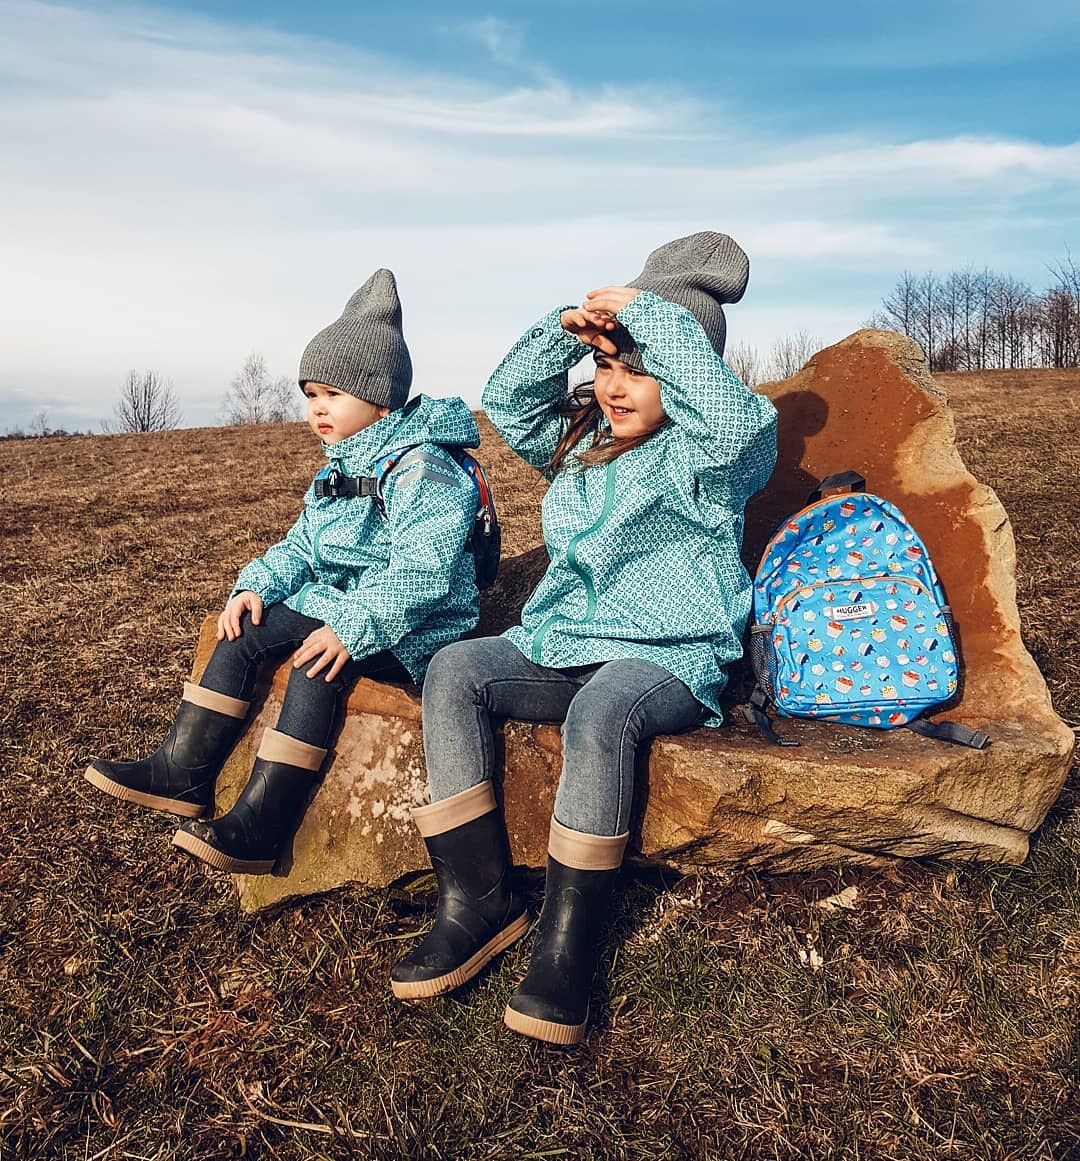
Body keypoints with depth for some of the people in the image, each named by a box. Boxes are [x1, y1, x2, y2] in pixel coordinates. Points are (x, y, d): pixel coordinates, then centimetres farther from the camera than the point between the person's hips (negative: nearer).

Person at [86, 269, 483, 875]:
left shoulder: (423, 467, -18)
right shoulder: (343, 466, 14)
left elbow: (421, 574, -28)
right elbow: (303, 544, 18)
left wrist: (354, 628, -33)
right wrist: (258, 584, -1)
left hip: (410, 627, -9)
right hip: (338, 602, 10)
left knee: (319, 660, -31)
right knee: (245, 631, -3)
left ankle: (262, 826, -29)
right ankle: (184, 772, -1)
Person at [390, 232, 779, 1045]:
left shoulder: (705, 455, -4)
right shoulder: (582, 439, 16)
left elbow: (737, 417, -27)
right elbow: (508, 402, 18)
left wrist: (652, 315, -21)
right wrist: (564, 333, 1)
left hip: (669, 660, -6)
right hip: (564, 644, 7)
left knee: (601, 711, -39)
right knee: (453, 672, -18)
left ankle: (568, 940, -26)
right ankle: (480, 901, -19)